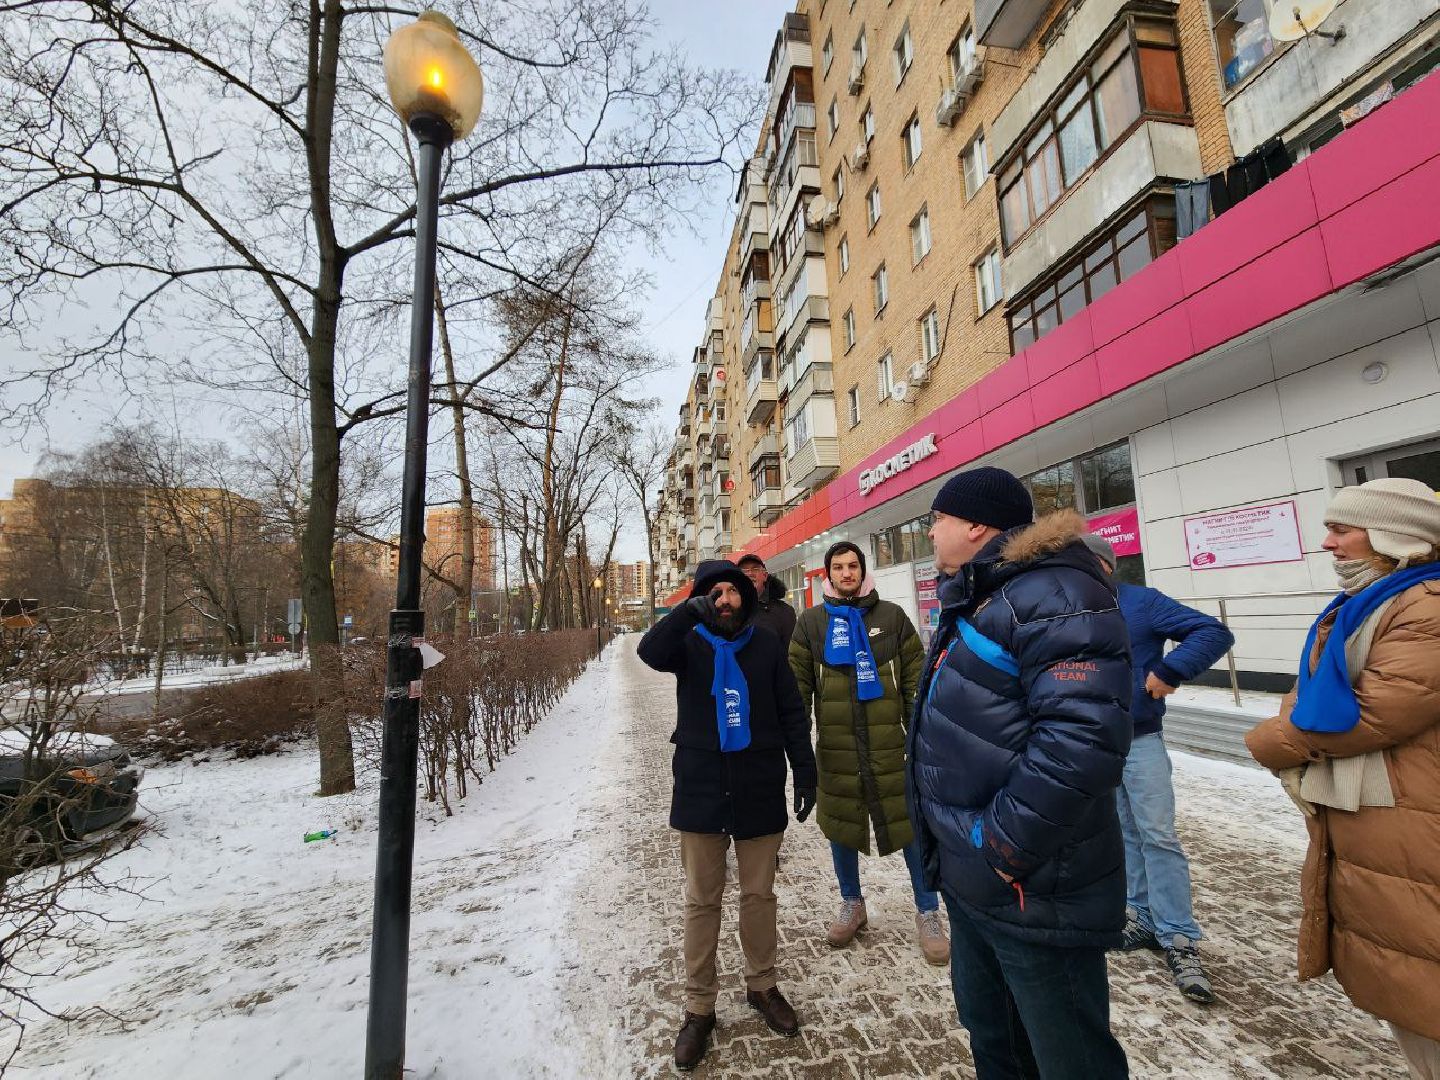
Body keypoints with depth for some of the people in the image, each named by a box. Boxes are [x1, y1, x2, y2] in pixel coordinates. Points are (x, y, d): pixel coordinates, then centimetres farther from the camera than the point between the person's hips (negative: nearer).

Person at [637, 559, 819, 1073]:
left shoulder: (766, 644, -1)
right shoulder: (689, 644, -2)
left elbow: (792, 714, 2)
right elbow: (650, 651, -24)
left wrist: (806, 773, 1)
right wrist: (692, 610, -34)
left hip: (759, 793, 1)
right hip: (702, 792, 0)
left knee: (759, 895, 16)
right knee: (701, 902, 12)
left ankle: (762, 986, 39)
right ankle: (699, 1006, 30)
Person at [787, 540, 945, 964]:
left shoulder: (891, 616, 2)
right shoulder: (811, 622, 3)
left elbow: (915, 678, 4)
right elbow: (798, 684, 4)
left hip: (890, 744, -1)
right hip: (836, 746, 1)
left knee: (911, 825, 7)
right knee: (839, 825, 14)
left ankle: (928, 913, 28)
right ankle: (852, 904, 37)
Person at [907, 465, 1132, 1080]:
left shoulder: (1052, 597, -20)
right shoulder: (974, 603, 11)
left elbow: (1083, 737, -32)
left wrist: (1003, 845, -24)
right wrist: (950, 845, 15)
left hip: (1033, 892, -9)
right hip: (968, 883, 9)